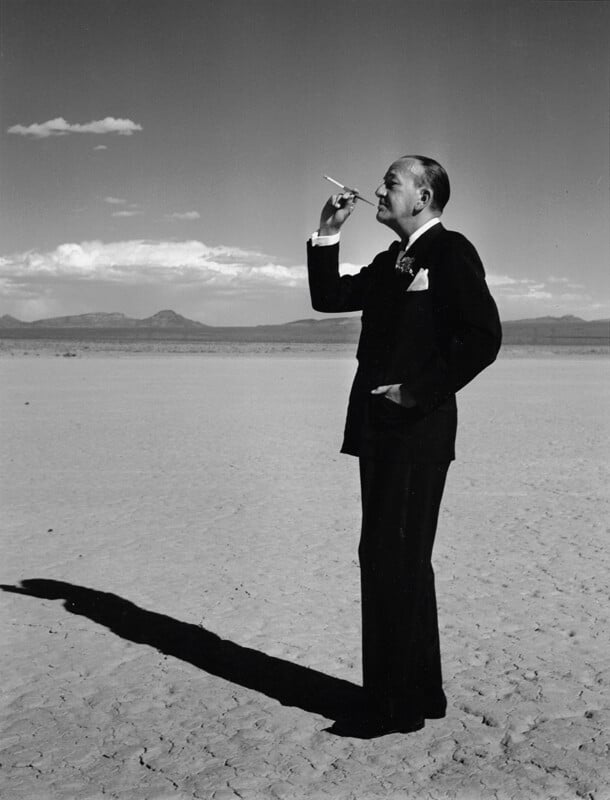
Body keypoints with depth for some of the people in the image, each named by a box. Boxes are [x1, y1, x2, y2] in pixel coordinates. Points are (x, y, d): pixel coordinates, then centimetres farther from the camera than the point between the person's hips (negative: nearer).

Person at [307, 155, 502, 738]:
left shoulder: (451, 252, -7)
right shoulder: (388, 264, 19)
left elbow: (483, 336, -17)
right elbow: (327, 297, 19)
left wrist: (422, 390, -16)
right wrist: (327, 234, 10)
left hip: (416, 429, -9)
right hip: (380, 430, 9)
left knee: (392, 561, -7)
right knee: (401, 563, 14)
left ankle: (392, 706, 2)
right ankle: (421, 694, 26)